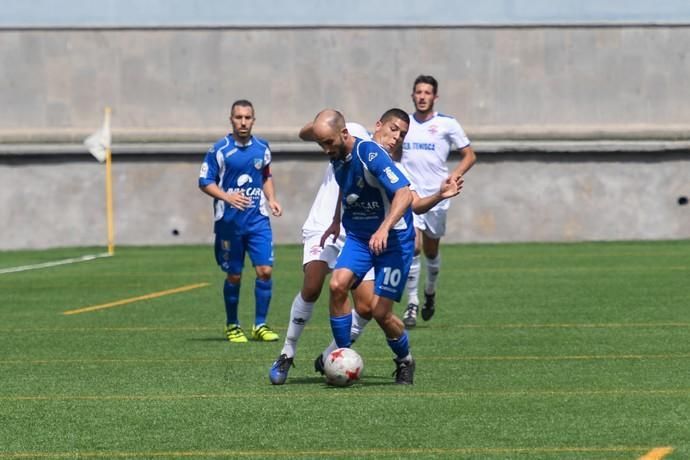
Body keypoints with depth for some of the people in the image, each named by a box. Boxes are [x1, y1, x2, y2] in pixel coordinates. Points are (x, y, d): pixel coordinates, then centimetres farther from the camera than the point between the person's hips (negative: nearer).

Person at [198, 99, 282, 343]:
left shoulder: (262, 148, 6)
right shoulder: (219, 149, -6)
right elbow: (205, 182, -4)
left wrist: (271, 199, 5)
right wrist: (228, 197, -19)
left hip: (258, 220, 2)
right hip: (229, 222, -2)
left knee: (265, 270, -9)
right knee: (234, 276, 5)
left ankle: (260, 325, 3)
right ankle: (232, 325, 22)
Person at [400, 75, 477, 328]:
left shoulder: (447, 124, -1)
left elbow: (469, 155, 5)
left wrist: (454, 177, -9)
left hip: (437, 196, 0)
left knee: (431, 251, 11)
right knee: (413, 246, -17)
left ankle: (430, 292, 40)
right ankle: (412, 304, -12)